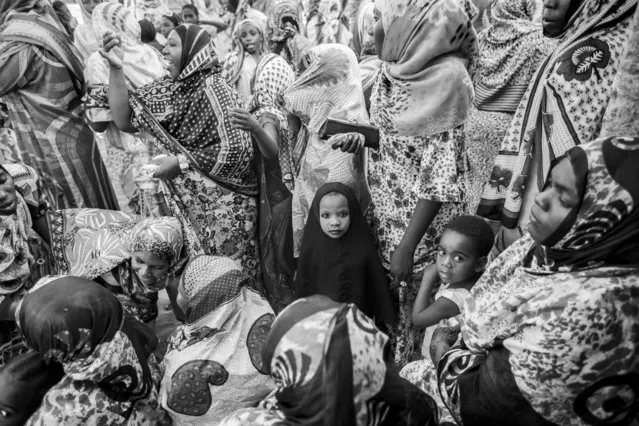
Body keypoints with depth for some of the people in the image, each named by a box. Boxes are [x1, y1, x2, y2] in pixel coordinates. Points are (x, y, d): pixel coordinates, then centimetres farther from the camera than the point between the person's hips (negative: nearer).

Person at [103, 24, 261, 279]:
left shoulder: (212, 90, -17)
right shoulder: (170, 88, 3)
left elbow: (236, 151, -22)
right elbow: (124, 121, 0)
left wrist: (181, 162, -19)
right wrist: (116, 68, -8)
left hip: (223, 205, -6)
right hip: (188, 201, 7)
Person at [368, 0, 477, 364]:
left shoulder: (444, 80, -22)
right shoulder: (394, 68, 0)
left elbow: (440, 180, -22)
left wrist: (407, 246, -20)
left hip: (420, 223, -7)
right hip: (386, 215, 7)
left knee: (413, 307, 11)